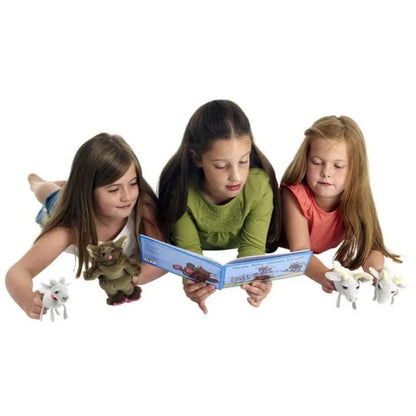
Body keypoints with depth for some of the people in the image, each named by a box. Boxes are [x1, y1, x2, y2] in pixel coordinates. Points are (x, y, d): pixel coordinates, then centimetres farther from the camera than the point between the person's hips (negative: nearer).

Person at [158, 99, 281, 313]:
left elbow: (252, 245, -19)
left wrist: (255, 279, -42)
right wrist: (192, 280, -43)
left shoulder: (260, 184, -27)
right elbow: (188, 247, -20)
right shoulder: (181, 187, -27)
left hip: (238, 263, 0)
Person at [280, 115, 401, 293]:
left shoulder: (355, 196, -16)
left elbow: (371, 244, -22)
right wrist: (327, 277, -56)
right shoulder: (295, 194, -27)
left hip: (328, 262, 4)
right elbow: (299, 251, -35)